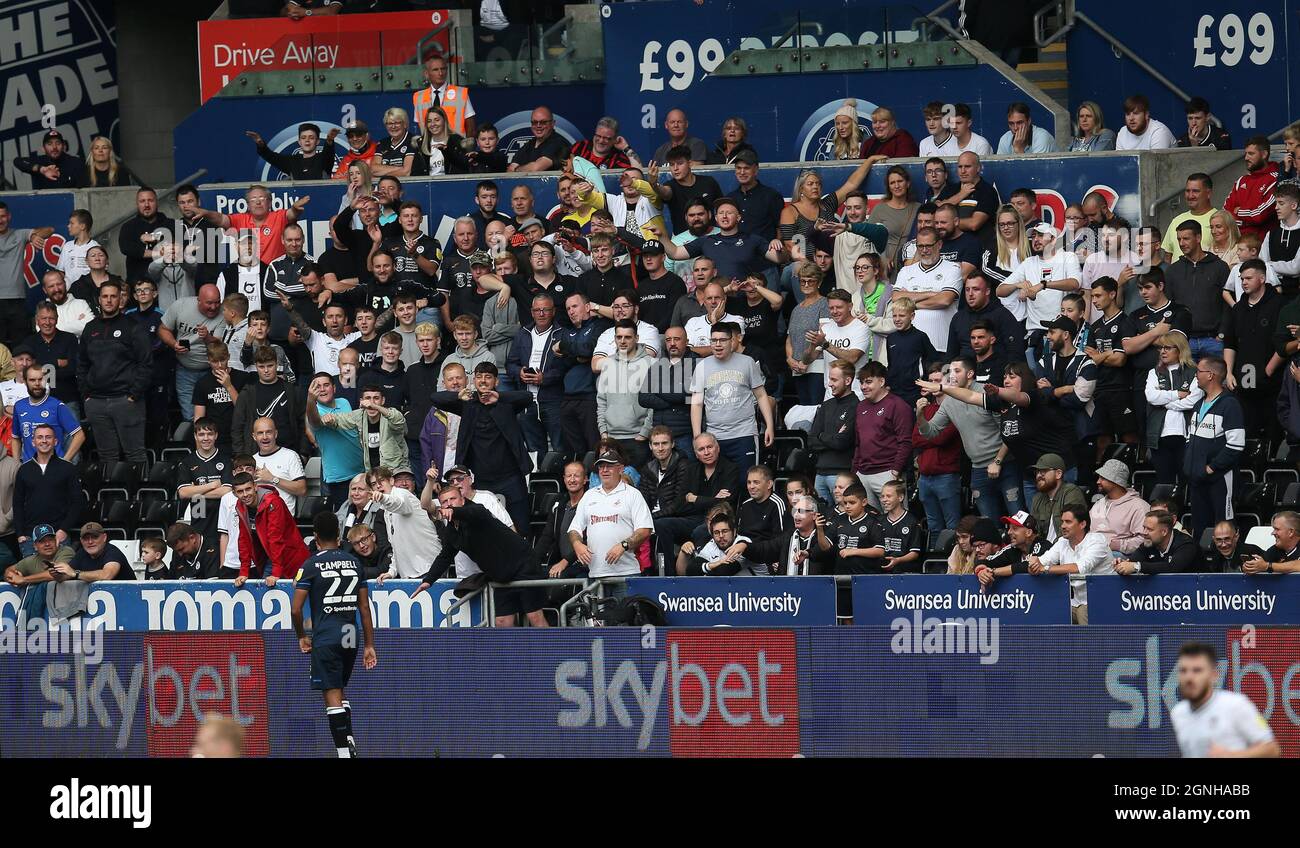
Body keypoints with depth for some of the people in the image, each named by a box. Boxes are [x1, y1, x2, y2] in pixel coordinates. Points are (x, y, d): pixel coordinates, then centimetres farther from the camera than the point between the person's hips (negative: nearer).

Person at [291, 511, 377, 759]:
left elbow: (296, 610, -8)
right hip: (350, 636, 5)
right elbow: (365, 607, 8)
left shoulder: (312, 565, -5)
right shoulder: (354, 563, 8)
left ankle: (344, 750, -10)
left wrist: (301, 636, 9)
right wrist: (369, 645, 11)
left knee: (333, 697, -4)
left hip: (326, 638, -5)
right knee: (340, 692, 21)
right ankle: (349, 742, 14)